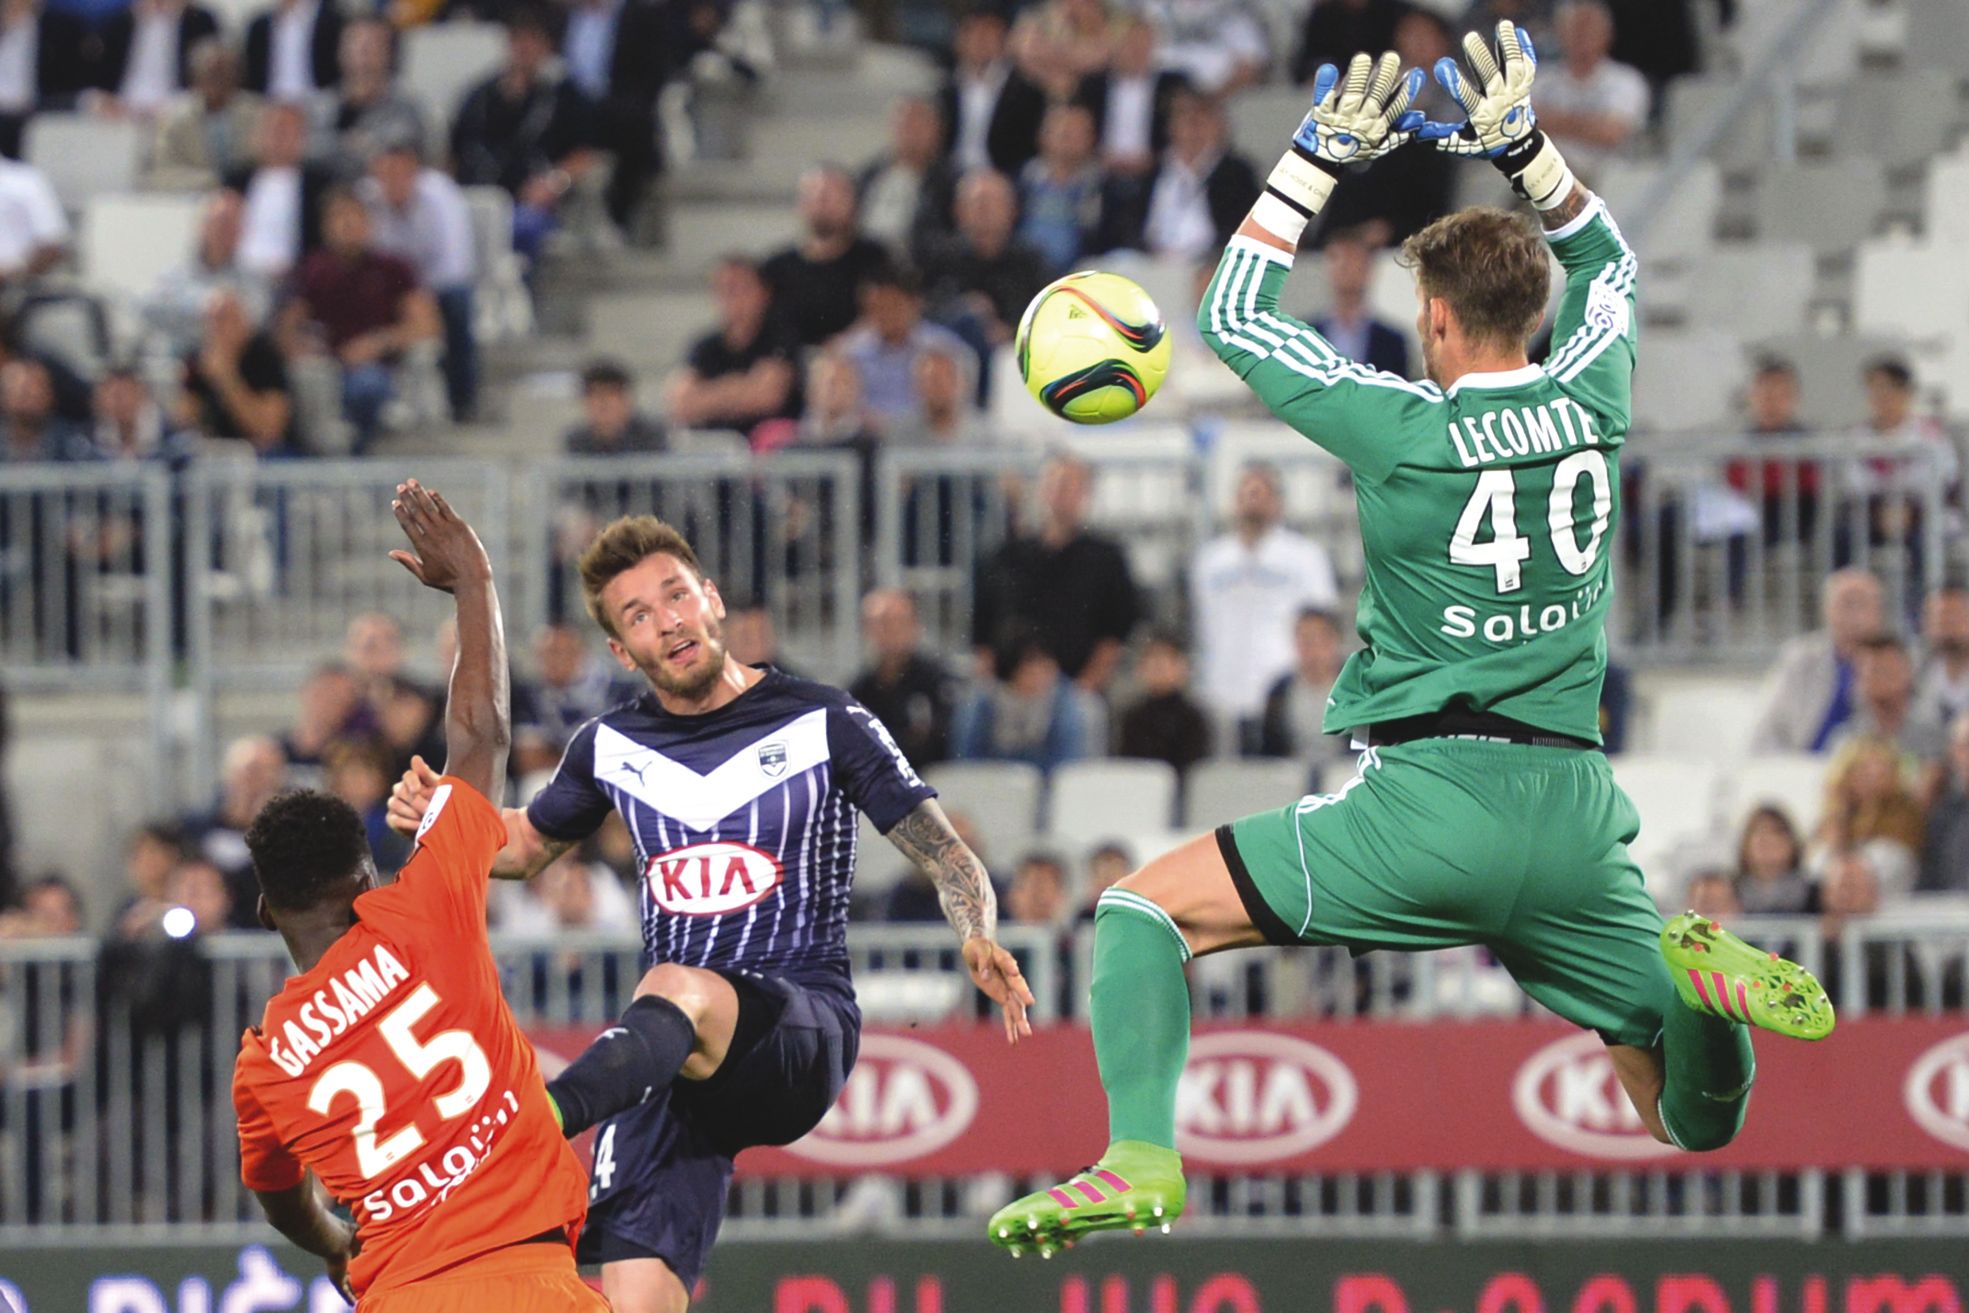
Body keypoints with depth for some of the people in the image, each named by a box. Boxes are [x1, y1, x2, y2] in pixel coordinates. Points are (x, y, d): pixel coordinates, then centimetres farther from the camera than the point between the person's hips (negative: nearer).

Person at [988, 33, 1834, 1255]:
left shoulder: (1403, 426, -7)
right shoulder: (1591, 405, 5)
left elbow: (1234, 316, 9)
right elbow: (1606, 261, 28)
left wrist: (1322, 157, 11)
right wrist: (1522, 143, 21)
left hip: (1429, 802, -4)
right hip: (1577, 820, 4)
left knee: (1146, 907, 8)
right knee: (1697, 1125, 13)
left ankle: (1141, 1161, -14)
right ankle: (1695, 974, -21)